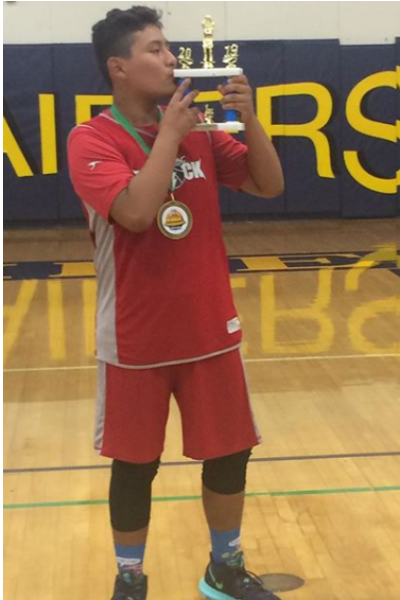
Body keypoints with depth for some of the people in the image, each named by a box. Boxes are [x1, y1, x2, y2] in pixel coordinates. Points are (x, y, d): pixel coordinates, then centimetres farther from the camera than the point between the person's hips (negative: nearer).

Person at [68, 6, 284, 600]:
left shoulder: (197, 129, 4)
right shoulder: (91, 140, -11)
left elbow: (269, 185, 2)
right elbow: (137, 211, -27)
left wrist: (247, 116, -11)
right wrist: (170, 133, -20)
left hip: (210, 327, 5)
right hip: (136, 338, -4)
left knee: (229, 454, 12)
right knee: (134, 463, 8)